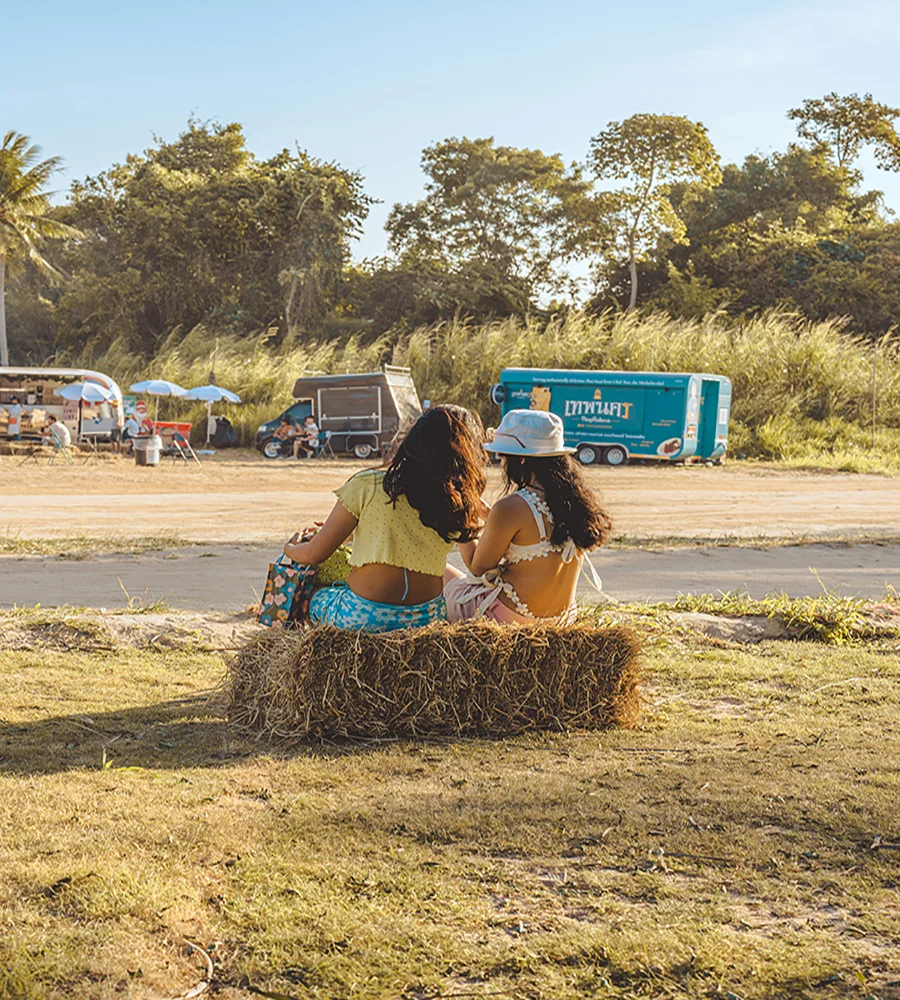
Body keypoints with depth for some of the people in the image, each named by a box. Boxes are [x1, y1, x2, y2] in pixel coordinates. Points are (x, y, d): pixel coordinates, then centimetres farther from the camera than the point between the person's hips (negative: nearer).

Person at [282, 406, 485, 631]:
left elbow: (315, 554, -3)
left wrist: (290, 549, 23)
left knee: (311, 595, 28)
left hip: (364, 617, -3)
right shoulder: (456, 502, 2)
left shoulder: (367, 486, -7)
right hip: (427, 618, 3)